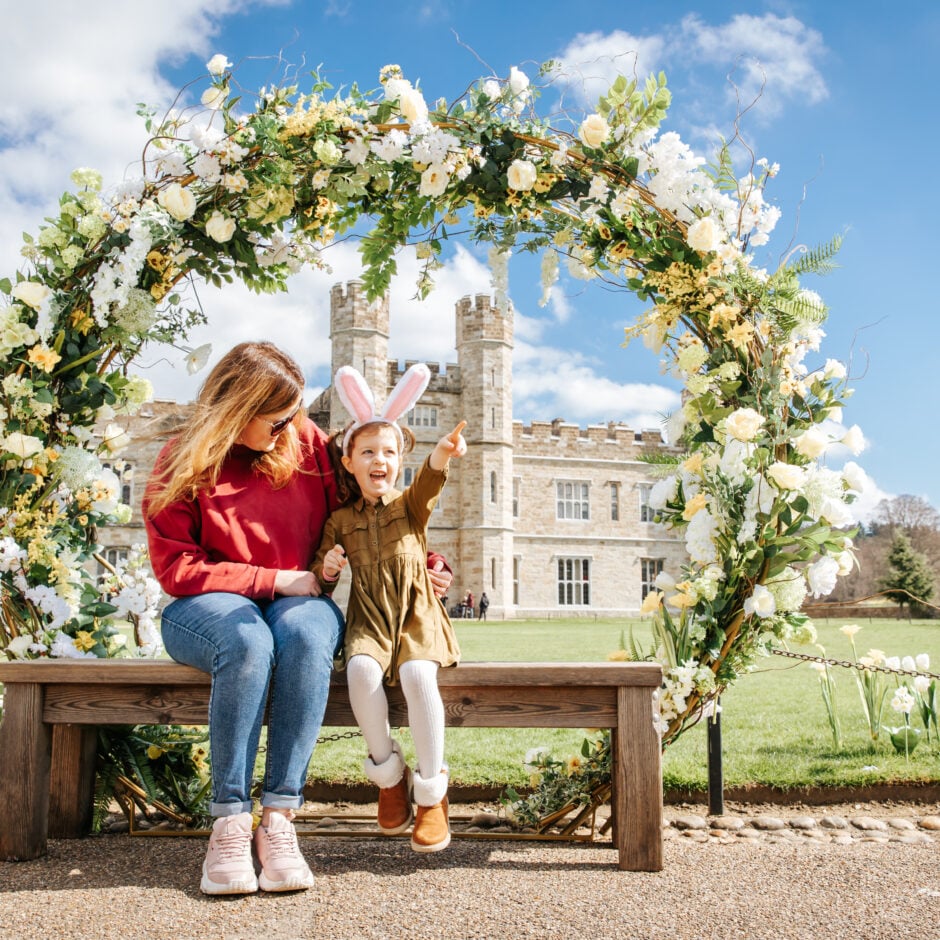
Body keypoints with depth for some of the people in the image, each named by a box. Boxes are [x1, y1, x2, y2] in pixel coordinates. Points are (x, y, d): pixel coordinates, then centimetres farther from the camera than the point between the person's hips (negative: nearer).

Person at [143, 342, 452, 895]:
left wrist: (424, 562, -2)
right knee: (249, 639, -38)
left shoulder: (306, 442, 2)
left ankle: (279, 818, -34)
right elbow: (176, 569, -8)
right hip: (209, 606, -1)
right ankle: (230, 821, -31)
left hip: (296, 599, 2)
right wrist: (275, 580, -14)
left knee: (306, 635, -36)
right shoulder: (184, 464, -4)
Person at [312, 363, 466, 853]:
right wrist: (326, 567, -8)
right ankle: (388, 774, -9)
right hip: (369, 618, 2)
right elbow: (320, 571, 17)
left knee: (417, 673, -30)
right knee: (361, 669, -30)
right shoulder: (340, 521, 9)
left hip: (416, 615, -1)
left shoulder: (410, 504, 3)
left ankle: (430, 790, -15)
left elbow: (429, 480, -21)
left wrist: (441, 454, -44)